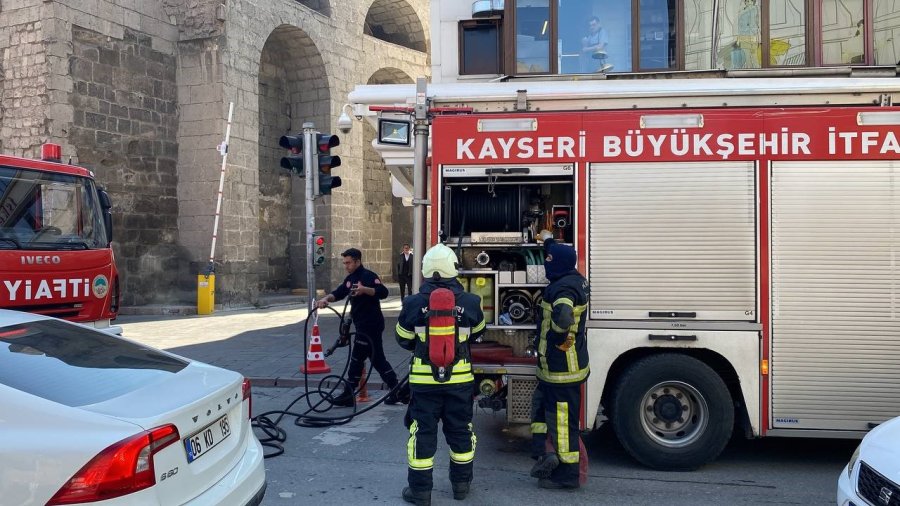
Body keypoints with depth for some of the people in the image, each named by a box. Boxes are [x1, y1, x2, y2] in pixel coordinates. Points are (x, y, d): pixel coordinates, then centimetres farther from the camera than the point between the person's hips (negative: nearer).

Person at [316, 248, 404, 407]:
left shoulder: (368, 276, -14)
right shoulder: (350, 278, 15)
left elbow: (383, 292, -27)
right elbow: (339, 293, 12)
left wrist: (365, 289, -41)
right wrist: (326, 299, -8)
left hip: (370, 325, -10)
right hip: (363, 325, 10)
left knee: (357, 358, -2)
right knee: (377, 359, 12)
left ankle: (348, 396, 8)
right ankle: (397, 392, 17)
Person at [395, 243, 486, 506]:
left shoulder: (413, 303, -9)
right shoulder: (469, 302, -7)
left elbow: (403, 339, 4)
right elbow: (477, 332, 12)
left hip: (424, 378, -1)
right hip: (460, 378, 1)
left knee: (422, 432, 8)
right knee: (460, 430, 16)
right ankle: (461, 484, 29)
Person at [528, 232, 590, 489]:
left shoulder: (563, 288, -23)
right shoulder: (575, 279, 7)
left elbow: (562, 317, -44)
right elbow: (562, 257, 30)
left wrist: (557, 338, -25)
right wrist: (549, 240, 43)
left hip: (561, 367, -10)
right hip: (557, 365, 10)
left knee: (562, 419, 1)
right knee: (541, 404, 21)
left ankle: (567, 475, 12)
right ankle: (545, 454, 20)